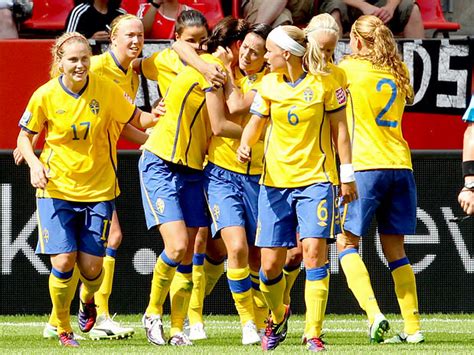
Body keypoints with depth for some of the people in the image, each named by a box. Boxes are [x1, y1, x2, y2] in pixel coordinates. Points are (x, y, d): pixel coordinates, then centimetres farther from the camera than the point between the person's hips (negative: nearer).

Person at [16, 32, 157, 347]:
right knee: (63, 261, -12)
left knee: (92, 267, -2)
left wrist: (157, 115, -15)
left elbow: (136, 119, 6)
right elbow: (25, 136, 4)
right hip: (56, 189, -1)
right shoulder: (45, 96, -8)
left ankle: (88, 299, 36)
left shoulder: (106, 90, -7)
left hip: (98, 190, 1)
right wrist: (34, 164, -14)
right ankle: (63, 328, 12)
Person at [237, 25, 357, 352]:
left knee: (314, 251, -17)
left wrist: (347, 175, 2)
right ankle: (278, 316, 31)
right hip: (275, 181, 3)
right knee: (270, 264, 1)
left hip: (316, 180, -3)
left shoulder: (324, 83, -4)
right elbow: (255, 123, 13)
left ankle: (314, 334, -12)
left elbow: (340, 128, 2)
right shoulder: (269, 85, 5)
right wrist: (245, 145, -10)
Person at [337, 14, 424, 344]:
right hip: (400, 166, 5)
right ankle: (413, 327, 6)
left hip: (365, 166, -5)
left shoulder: (350, 69, -2)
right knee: (394, 248, 11)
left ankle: (374, 312, -14)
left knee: (347, 242, 4)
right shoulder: (399, 73, 14)